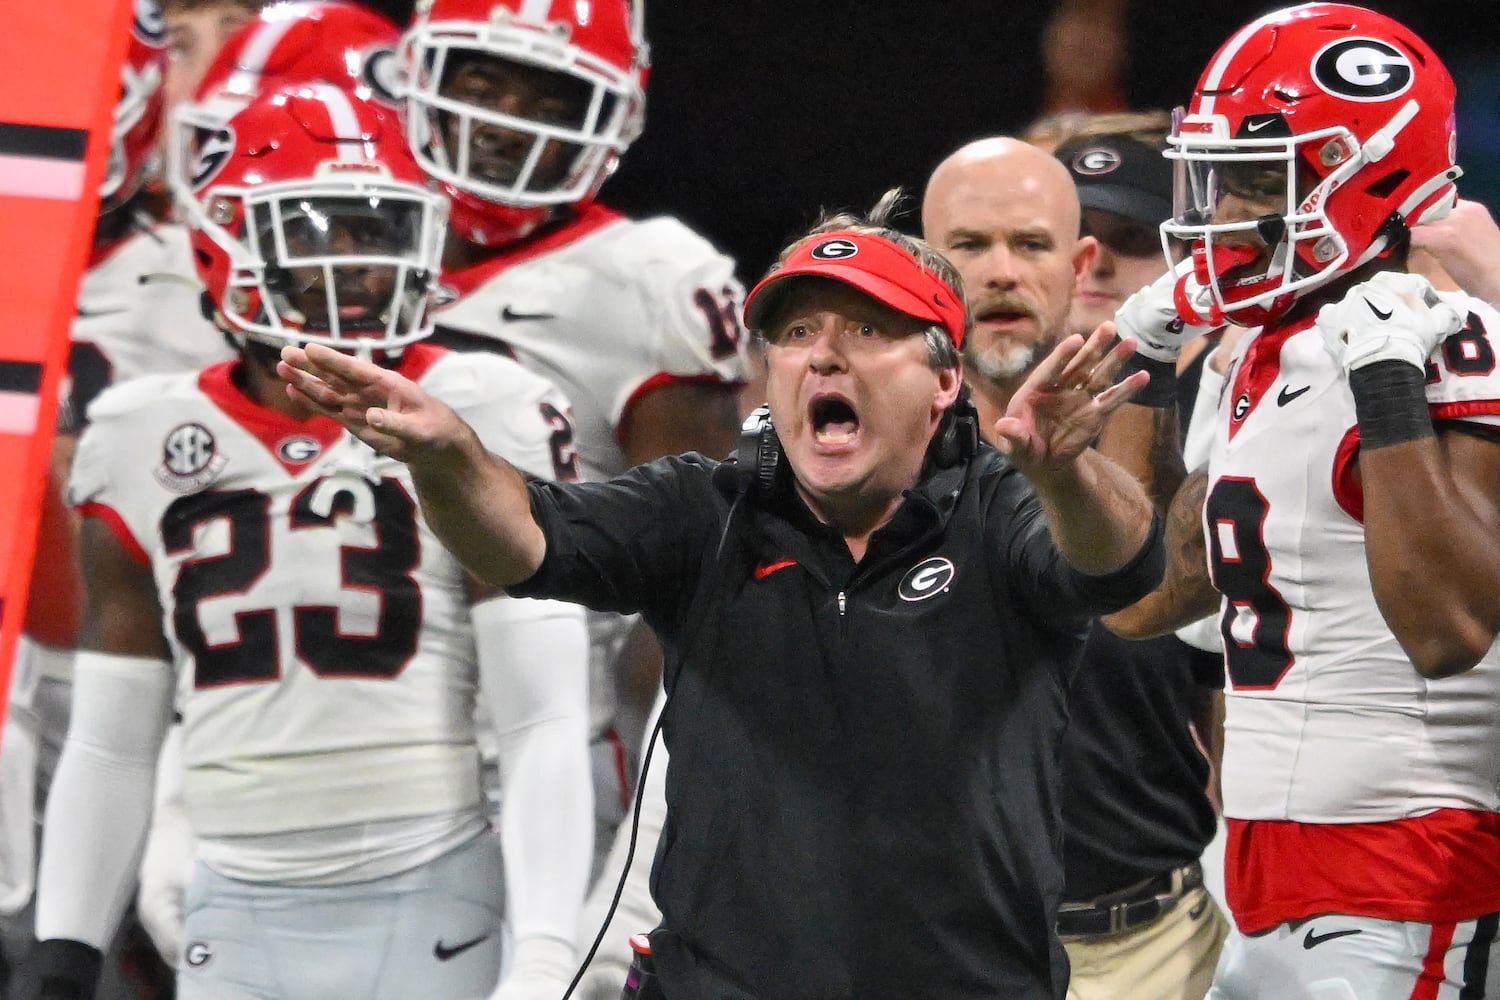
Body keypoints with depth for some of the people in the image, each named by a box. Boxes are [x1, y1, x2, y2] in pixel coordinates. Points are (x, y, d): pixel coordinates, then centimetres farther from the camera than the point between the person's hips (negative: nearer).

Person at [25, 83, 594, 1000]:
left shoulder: (478, 425, -3)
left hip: (425, 913, -3)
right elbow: (110, 746, 15)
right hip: (238, 921, 3)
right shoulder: (148, 448, 9)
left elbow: (547, 727, -7)